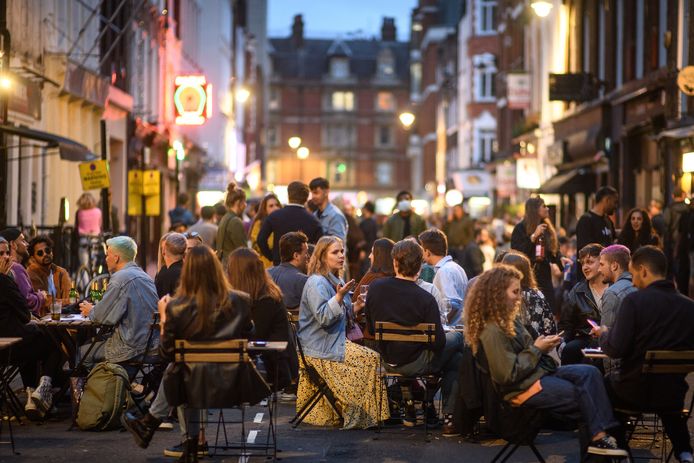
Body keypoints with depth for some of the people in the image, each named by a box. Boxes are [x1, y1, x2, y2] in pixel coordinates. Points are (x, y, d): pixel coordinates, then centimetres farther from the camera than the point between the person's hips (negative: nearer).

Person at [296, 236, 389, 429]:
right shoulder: (316, 283, -15)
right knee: (372, 359, -15)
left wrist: (354, 308, 8)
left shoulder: (335, 281, 17)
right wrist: (339, 297, -31)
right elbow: (323, 317, -22)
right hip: (321, 347, -10)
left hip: (334, 342, 10)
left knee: (372, 358, 0)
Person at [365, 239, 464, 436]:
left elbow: (371, 329, 4)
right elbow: (438, 342, -18)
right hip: (415, 363, -6)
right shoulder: (425, 299, -22)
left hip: (388, 360, 6)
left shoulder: (375, 287, -9)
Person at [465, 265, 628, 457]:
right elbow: (509, 374, -24)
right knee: (583, 394, -12)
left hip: (539, 371, 10)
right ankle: (596, 438, 4)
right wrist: (536, 349, -16)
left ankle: (600, 434, -17)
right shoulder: (491, 331, -22)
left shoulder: (508, 319, 10)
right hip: (524, 387, -10)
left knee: (590, 373, -7)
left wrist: (543, 345, -1)